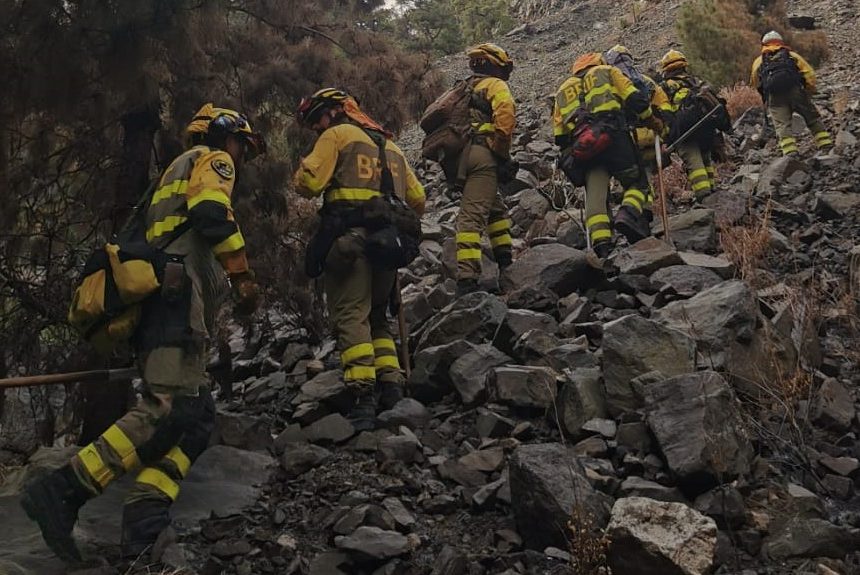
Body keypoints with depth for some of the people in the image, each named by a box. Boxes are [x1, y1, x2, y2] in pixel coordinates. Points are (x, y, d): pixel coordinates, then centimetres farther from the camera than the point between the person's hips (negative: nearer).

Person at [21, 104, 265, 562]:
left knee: (196, 416, -1)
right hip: (178, 294, -10)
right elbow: (213, 214, -13)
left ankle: (146, 517, -16)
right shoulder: (212, 160, 9)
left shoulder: (178, 172, 38)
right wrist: (243, 275, -12)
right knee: (168, 407, -23)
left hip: (153, 303, 10)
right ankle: (61, 491, -28)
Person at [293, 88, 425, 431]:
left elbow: (307, 183, -6)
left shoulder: (337, 135, 6)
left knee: (351, 316, -11)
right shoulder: (389, 144, 27)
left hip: (350, 238, -7)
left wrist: (306, 165, 14)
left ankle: (363, 399, -21)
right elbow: (417, 199, 24)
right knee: (377, 316, 17)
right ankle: (392, 388, 5)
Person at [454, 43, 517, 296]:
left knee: (495, 208, 22)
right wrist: (502, 151, -9)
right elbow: (505, 114, -15)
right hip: (481, 154, -8)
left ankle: (506, 261, 23)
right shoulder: (495, 85, 7)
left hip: (458, 157, 8)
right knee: (473, 215, -17)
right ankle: (467, 277, -26)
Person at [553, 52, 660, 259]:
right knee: (636, 182, 8)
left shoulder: (562, 90, 30)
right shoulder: (607, 71, 22)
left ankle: (600, 245, -20)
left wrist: (570, 156, 26)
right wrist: (651, 120, 19)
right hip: (612, 134, -3)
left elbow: (559, 135, 20)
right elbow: (635, 99, 7)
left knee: (594, 194, -3)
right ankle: (628, 214, -22)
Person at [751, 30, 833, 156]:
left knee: (782, 125, -7)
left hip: (774, 97, -1)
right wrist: (808, 93, 15)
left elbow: (755, 84, 23)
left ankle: (790, 153, -23)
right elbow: (809, 74, 10)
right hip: (795, 91, 1)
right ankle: (827, 146, 7)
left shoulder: (758, 62, 23)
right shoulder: (791, 55, 21)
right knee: (813, 120, 12)